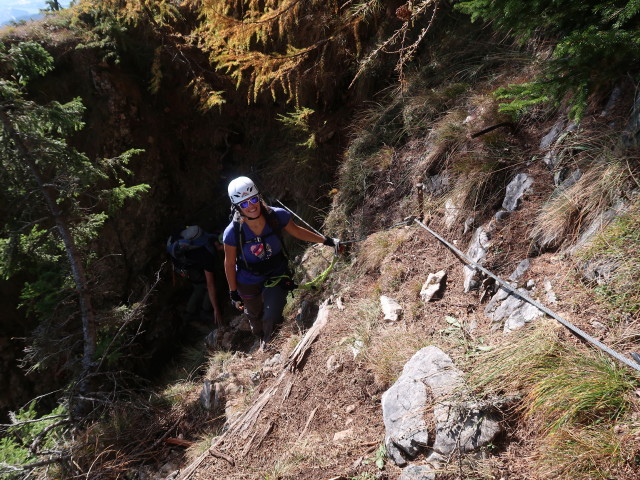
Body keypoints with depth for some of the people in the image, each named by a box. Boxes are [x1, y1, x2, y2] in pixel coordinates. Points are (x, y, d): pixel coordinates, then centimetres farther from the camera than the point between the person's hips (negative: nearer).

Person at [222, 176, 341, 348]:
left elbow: (296, 231, -5)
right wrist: (233, 293, -4)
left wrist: (327, 241, 0)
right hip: (248, 283, 0)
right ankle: (261, 340, 59)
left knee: (271, 318, -10)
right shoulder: (233, 233, -29)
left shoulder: (277, 216, -26)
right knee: (255, 317, 23)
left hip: (276, 275, 0)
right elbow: (229, 264, -14)